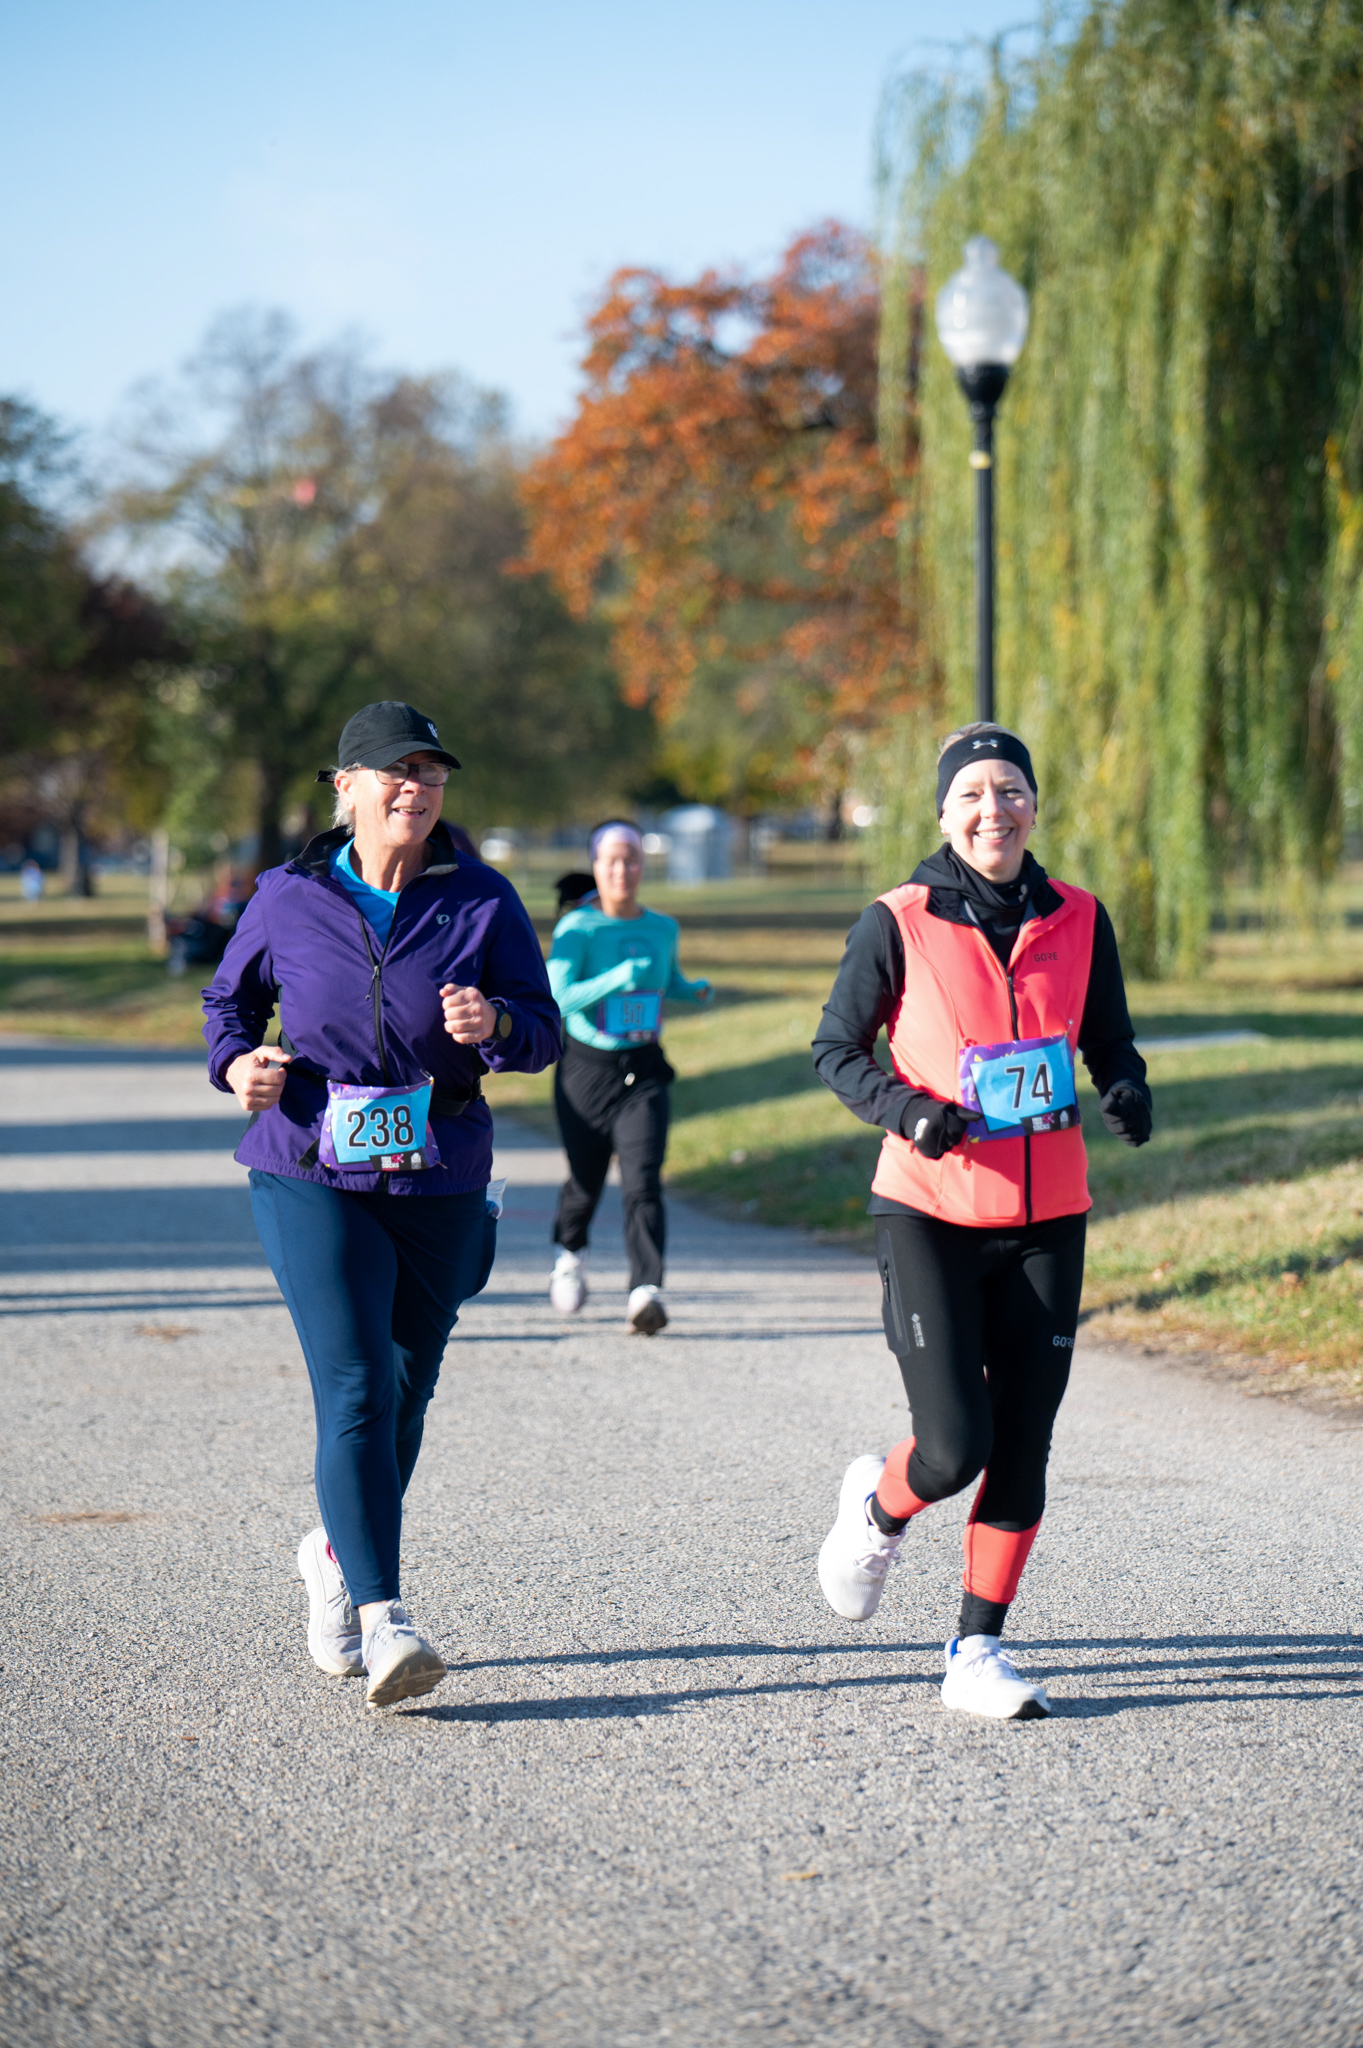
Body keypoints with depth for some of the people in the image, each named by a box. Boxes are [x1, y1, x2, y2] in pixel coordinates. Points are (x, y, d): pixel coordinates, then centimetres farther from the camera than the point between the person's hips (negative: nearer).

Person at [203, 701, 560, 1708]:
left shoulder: (482, 900, 1)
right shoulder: (289, 900, 1)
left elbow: (545, 1031, 0)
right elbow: (229, 999, 15)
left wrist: (496, 1024, -23)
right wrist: (238, 1062, -6)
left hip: (441, 1183, 2)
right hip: (313, 1178, -2)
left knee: (405, 1396, 13)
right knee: (356, 1390, -16)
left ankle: (338, 1553, 40)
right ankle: (382, 1618, -20)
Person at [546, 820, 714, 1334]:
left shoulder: (663, 929, 7)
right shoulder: (577, 929, -8)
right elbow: (556, 999, -21)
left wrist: (696, 991, 4)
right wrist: (617, 979, -32)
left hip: (644, 1070, 2)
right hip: (586, 1069, -2)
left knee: (643, 1181, -14)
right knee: (585, 1180, 11)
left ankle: (646, 1292, -24)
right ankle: (570, 1253, 44)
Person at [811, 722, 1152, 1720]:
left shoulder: (1079, 919, 4)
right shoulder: (899, 923, -5)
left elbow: (1109, 1037, 15)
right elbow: (837, 1048, 1)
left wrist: (1127, 1090, -7)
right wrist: (906, 1110, -17)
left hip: (1048, 1215, 3)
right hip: (931, 1212, -3)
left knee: (1023, 1447, 2)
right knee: (954, 1446, -10)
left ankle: (977, 1652, 15)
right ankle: (878, 1508, 25)